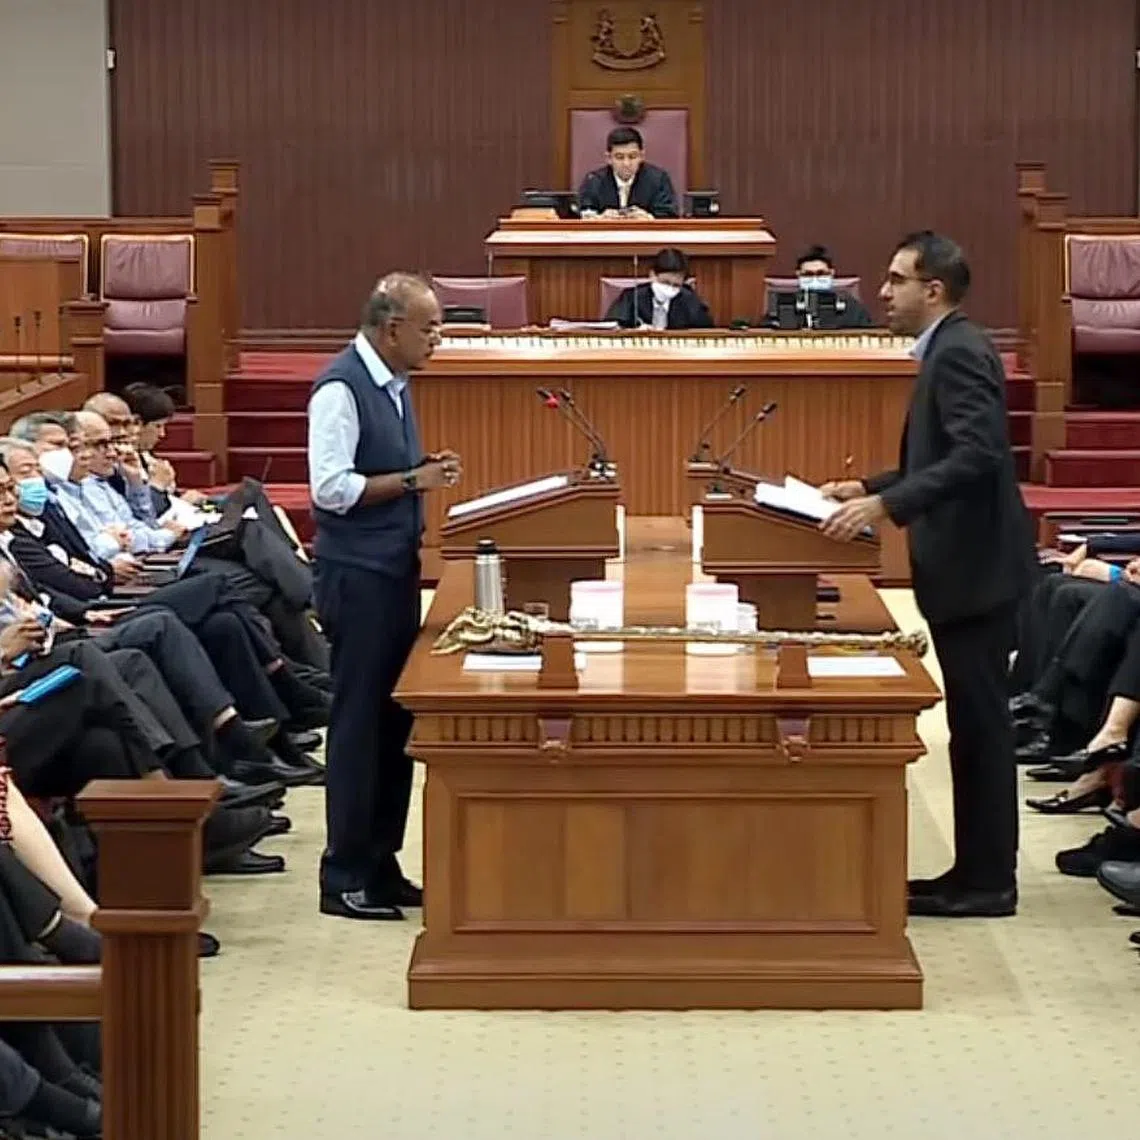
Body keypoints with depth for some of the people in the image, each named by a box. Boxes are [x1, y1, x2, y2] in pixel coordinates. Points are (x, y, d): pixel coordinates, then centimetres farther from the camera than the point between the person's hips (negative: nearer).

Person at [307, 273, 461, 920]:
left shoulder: (395, 384, 12)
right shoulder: (341, 389, -15)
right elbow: (331, 487, -21)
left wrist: (428, 476, 2)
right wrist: (413, 481, -17)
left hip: (397, 571, 9)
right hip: (357, 576, -9)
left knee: (395, 720, 12)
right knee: (359, 723, -3)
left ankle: (381, 864, 20)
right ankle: (345, 878, 5)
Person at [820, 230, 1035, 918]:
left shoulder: (960, 353, -16)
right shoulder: (948, 350, 15)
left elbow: (977, 454, -28)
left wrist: (885, 506, -30)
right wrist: (870, 489, 14)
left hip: (976, 568, -10)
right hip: (964, 568, 10)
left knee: (981, 725, -4)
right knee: (976, 726, 13)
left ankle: (988, 881, 2)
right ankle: (978, 872, 19)